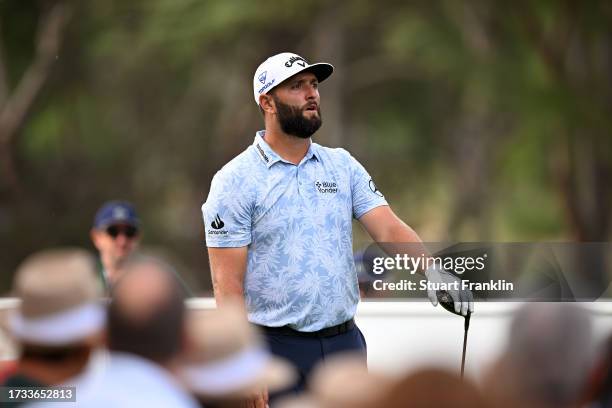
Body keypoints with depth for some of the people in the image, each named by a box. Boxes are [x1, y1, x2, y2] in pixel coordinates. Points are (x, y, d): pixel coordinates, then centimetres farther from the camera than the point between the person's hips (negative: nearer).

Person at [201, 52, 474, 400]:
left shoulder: (343, 165, 9)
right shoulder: (236, 180, -6)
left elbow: (388, 228, -1)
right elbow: (227, 281, -10)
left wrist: (432, 272, -21)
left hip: (346, 342, 5)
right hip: (277, 346, -5)